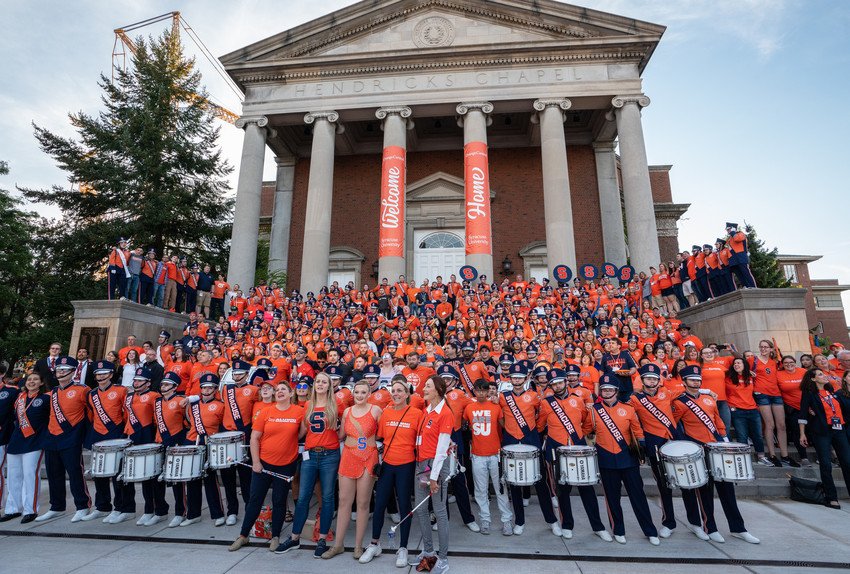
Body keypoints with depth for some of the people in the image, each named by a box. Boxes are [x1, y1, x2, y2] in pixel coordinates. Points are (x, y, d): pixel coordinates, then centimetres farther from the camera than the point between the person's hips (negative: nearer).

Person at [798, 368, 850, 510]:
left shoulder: (832, 391, 15)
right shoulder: (809, 393, -2)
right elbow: (803, 414, -5)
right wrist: (802, 433, -9)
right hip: (821, 432, -5)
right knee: (826, 464, -4)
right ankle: (831, 498, 5)